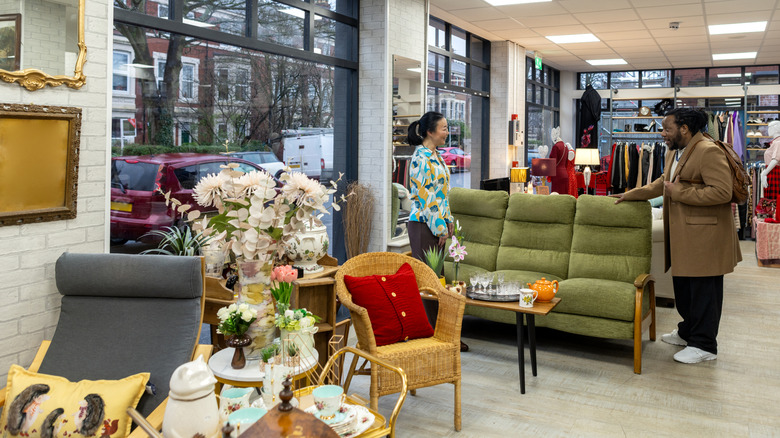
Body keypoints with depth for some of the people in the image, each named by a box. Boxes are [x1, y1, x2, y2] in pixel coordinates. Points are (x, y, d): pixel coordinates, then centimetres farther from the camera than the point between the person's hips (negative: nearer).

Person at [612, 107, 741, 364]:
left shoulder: (709, 151, -16)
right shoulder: (674, 153, 16)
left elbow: (722, 192, -25)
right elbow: (662, 184, 31)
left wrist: (678, 193, -20)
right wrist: (630, 195, 29)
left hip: (704, 234, -10)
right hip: (681, 234, 10)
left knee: (704, 290, -1)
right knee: (682, 286, 19)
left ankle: (704, 345, 10)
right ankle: (688, 331, 35)